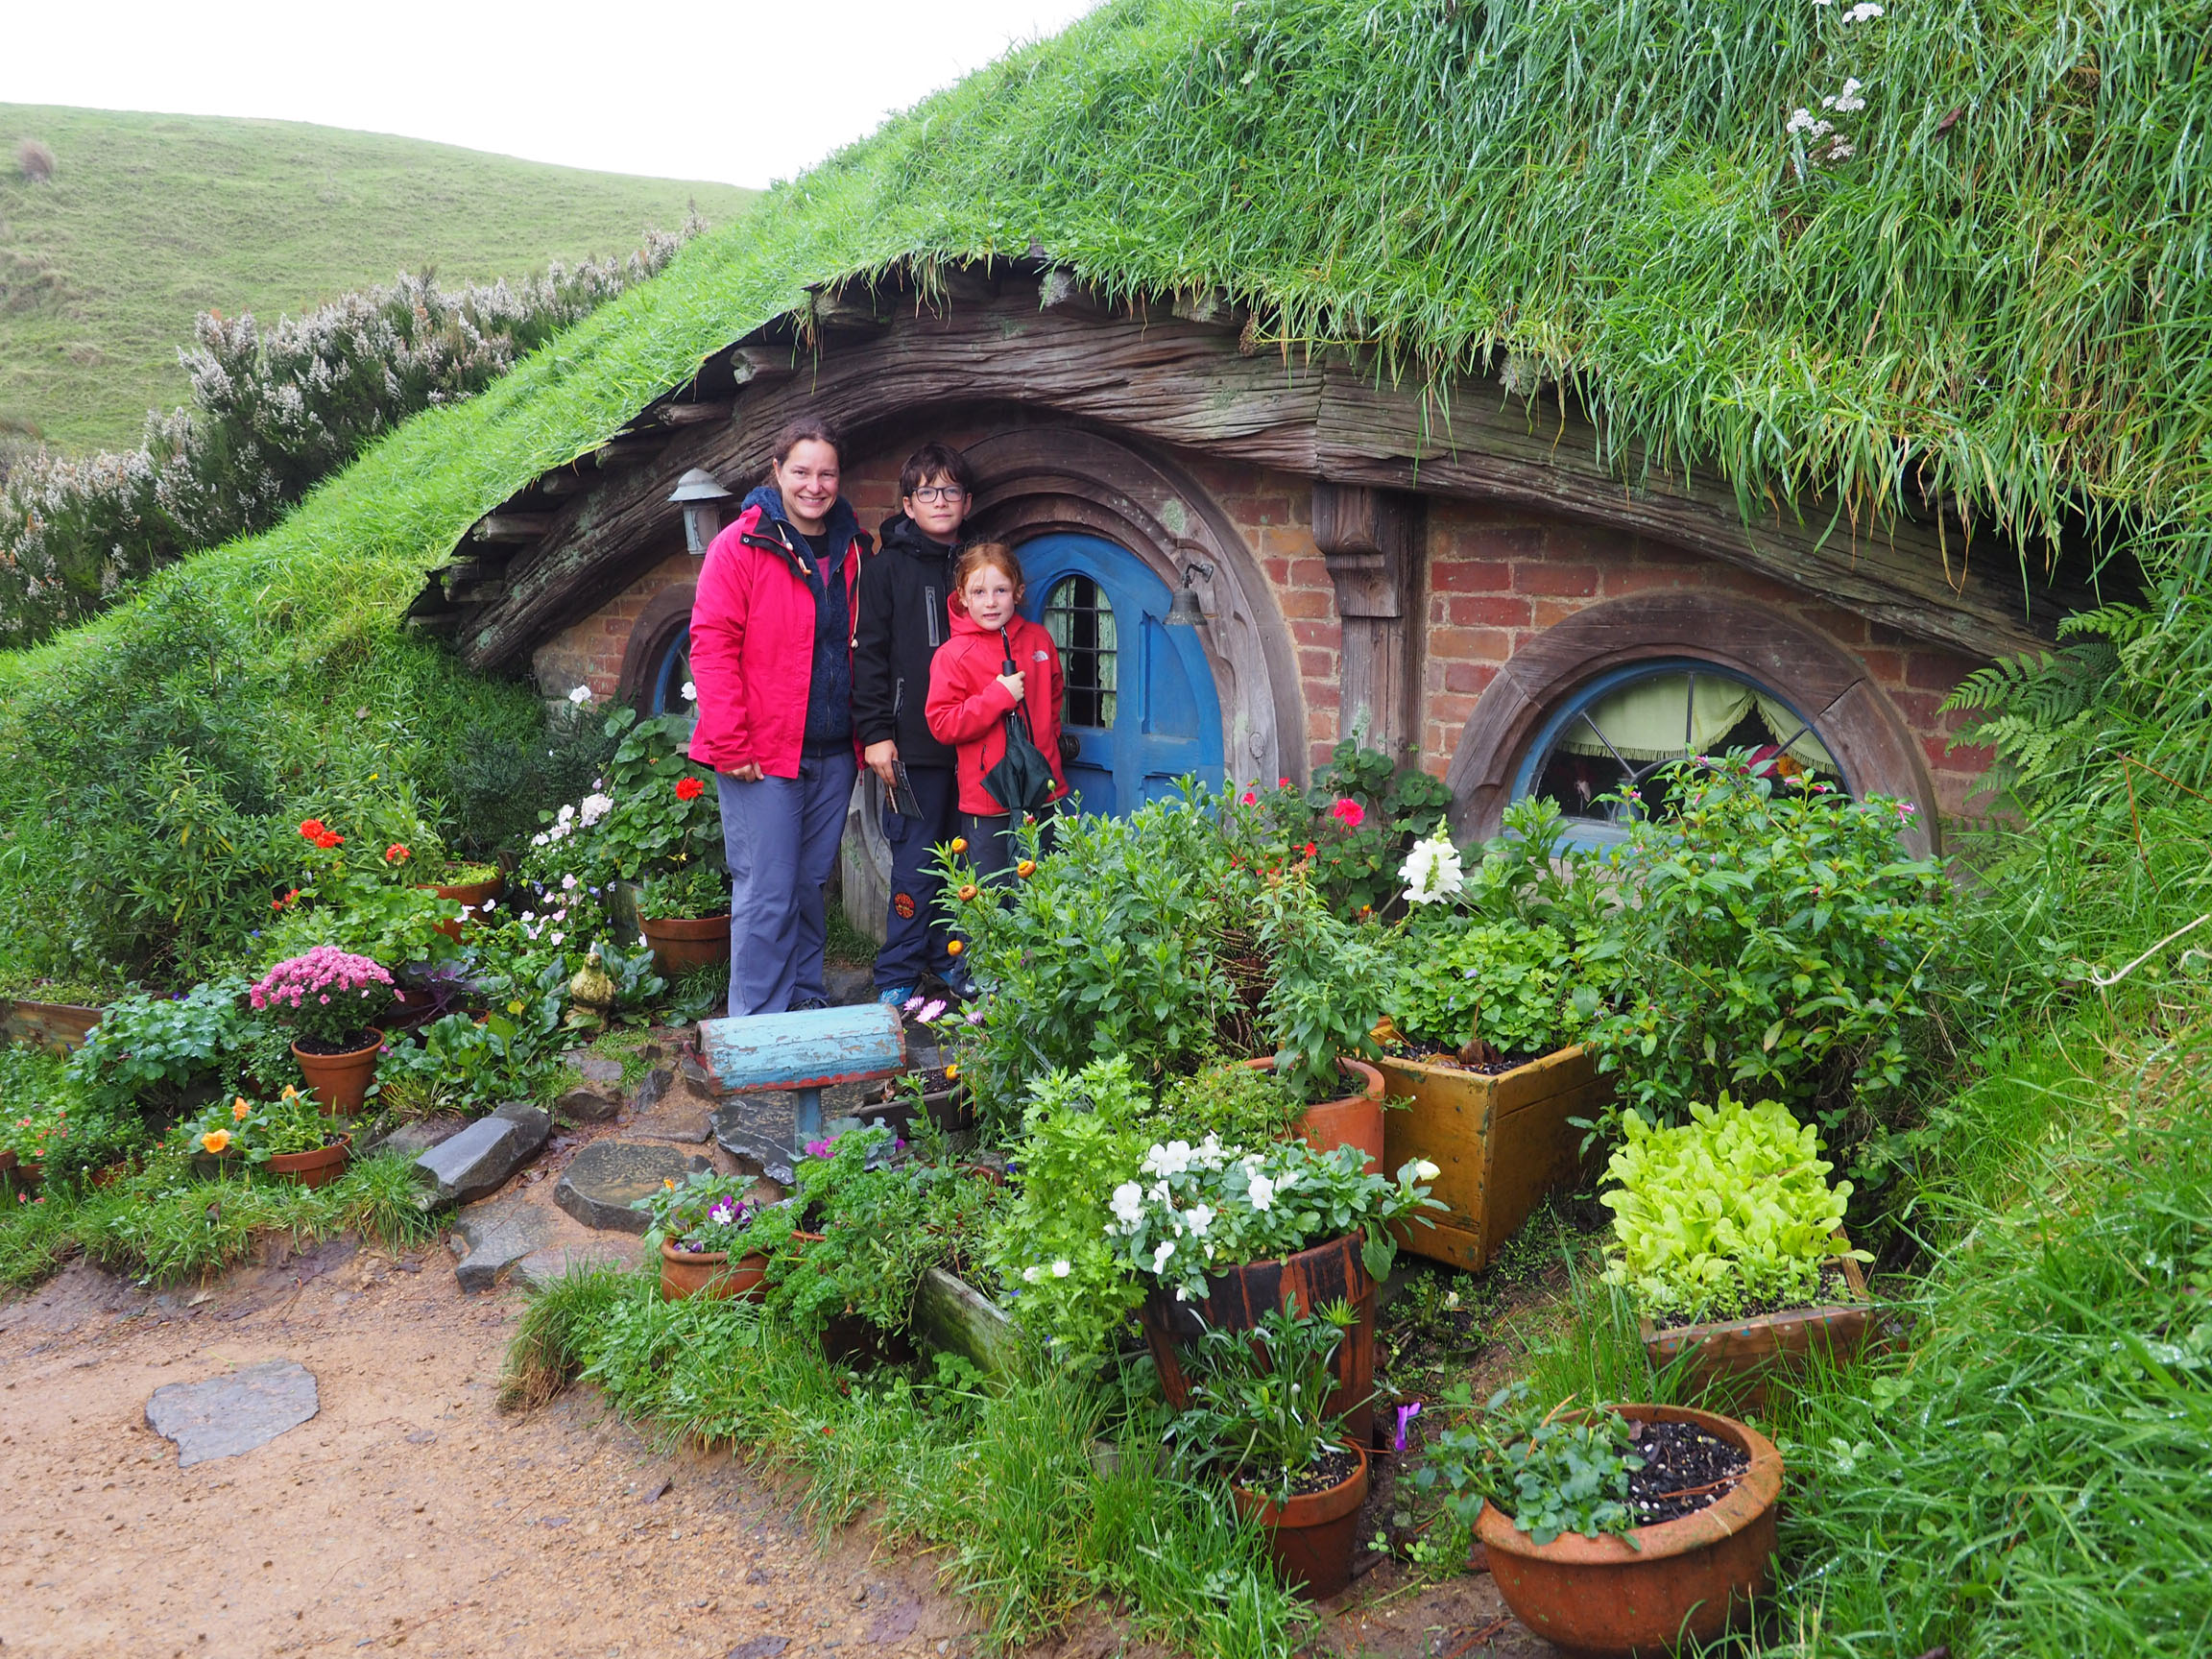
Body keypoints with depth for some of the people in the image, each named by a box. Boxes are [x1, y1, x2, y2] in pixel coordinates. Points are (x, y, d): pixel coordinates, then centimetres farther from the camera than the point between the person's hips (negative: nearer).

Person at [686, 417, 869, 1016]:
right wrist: (730, 745, -16)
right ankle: (758, 1024, 6)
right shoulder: (742, 545, -6)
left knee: (811, 882, 14)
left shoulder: (851, 550, 11)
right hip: (762, 754, -5)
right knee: (767, 892, -4)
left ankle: (807, 998, 28)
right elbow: (712, 645, -10)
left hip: (833, 752, 5)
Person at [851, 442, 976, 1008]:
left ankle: (949, 962, 22)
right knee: (915, 865, -4)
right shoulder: (887, 568, 1)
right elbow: (869, 655, -3)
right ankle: (896, 979, 6)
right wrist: (875, 733, -11)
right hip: (914, 744, -4)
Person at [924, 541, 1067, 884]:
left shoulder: (1039, 640, 7)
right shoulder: (953, 655, -8)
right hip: (986, 800, -4)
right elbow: (942, 724, -14)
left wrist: (1048, 739, 13)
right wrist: (999, 697, -18)